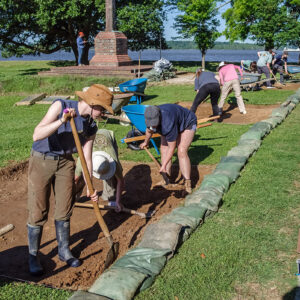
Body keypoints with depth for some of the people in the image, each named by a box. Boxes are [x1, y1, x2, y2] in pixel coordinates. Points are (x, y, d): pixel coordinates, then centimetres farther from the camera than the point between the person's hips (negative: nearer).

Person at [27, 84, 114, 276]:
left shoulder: (91, 126, -4)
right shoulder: (61, 106, -19)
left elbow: (87, 158, 0)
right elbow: (37, 135, -28)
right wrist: (62, 120, -40)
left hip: (65, 163, 5)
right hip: (41, 161, -4)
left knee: (64, 209, 8)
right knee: (38, 212, -1)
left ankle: (64, 251, 27)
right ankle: (33, 257, 15)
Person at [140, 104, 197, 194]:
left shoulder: (168, 124, -45)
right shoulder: (150, 118, -22)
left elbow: (172, 148, -35)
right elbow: (149, 130, 5)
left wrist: (163, 166, -32)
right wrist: (146, 142, 22)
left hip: (187, 123, -7)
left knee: (181, 152, -21)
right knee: (164, 148, -3)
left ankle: (187, 184, -21)